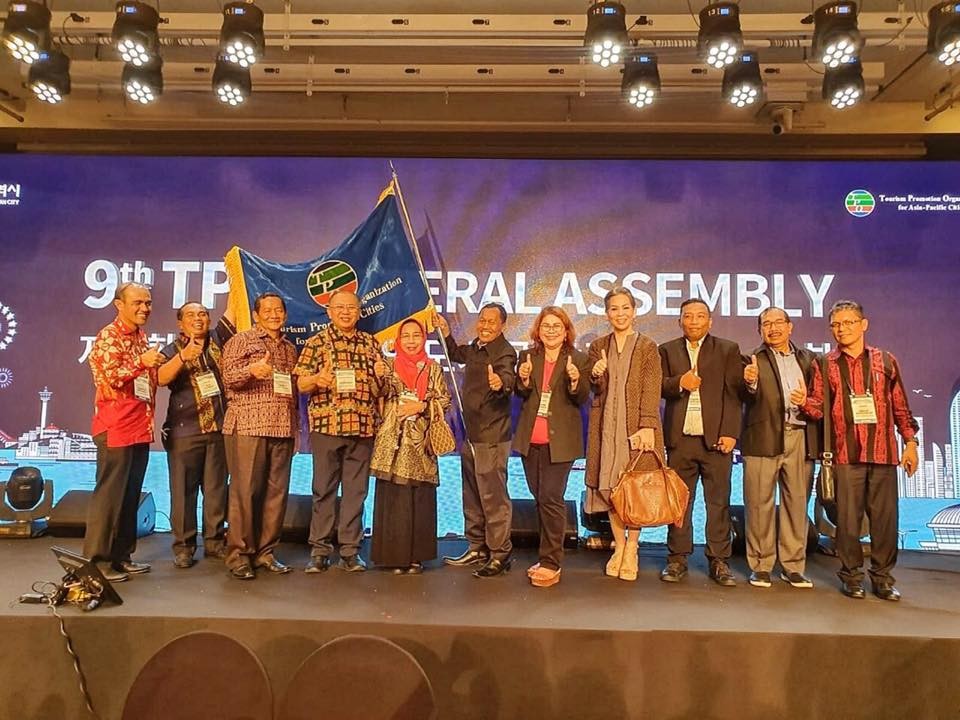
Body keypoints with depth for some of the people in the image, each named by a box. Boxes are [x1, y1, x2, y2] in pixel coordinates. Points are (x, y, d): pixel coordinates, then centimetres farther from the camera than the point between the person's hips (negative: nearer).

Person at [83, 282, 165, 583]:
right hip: (116, 428, -8)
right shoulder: (108, 337, -8)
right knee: (109, 494, -2)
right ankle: (97, 560, 7)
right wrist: (142, 362, -21)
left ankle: (121, 555, 21)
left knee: (131, 495, 12)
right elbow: (110, 377, -19)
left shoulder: (141, 337, 17)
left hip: (140, 428, 8)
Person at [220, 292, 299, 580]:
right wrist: (252, 370, -27)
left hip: (283, 429, 5)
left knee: (277, 491, 4)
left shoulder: (290, 348, 21)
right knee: (245, 490, -4)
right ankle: (239, 555, 6)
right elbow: (228, 377, -7)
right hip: (248, 425, -5)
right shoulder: (241, 340, 5)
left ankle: (265, 551, 15)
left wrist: (295, 427, 19)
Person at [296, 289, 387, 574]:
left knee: (356, 491, 6)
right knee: (324, 489, 4)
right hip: (326, 425, -2)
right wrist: (317, 379, -20)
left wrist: (381, 376, -5)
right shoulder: (317, 342, 5)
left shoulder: (371, 343, 13)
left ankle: (350, 551, 16)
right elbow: (301, 384, 1)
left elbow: (382, 388, 18)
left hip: (363, 427, 2)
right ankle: (319, 550, 15)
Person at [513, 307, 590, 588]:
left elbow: (582, 399, -2)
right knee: (540, 499, 13)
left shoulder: (578, 359, 0)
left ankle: (551, 563, 2)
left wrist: (575, 380, -21)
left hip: (559, 440, -4)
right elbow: (521, 396, 8)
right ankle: (550, 554, 28)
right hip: (530, 439, 4)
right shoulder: (527, 357, 8)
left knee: (550, 498, -8)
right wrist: (524, 379, -12)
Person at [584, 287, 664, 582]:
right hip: (606, 426, 3)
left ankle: (631, 550, 11)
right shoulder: (598, 347, 11)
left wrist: (647, 426, -16)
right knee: (610, 486, 5)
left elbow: (651, 391, -5)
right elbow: (594, 390, 11)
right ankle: (619, 545, 19)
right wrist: (595, 374, -11)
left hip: (637, 424, -3)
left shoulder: (647, 347, 2)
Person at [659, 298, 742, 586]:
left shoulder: (728, 349, 8)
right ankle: (677, 559, 14)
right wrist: (679, 383, -14)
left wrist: (730, 433, -8)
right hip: (679, 438, 1)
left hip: (716, 437, -1)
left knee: (719, 502, 3)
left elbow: (733, 394, 1)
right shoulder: (667, 350, 13)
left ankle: (719, 561, 12)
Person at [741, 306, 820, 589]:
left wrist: (808, 401, -7)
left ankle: (793, 566, 18)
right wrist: (751, 383, -29)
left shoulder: (808, 358, 16)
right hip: (763, 438, -3)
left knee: (797, 502, 7)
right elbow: (751, 400, -8)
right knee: (760, 503, 1)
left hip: (800, 438, 3)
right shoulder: (752, 359, 5)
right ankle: (761, 566, 12)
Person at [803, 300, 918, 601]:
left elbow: (900, 406, 11)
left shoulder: (885, 360, 9)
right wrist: (805, 402, -20)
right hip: (846, 453, -1)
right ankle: (851, 575, 16)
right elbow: (819, 408, 1)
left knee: (885, 515, 4)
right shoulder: (825, 365, 6)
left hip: (883, 451, 1)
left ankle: (882, 576, 19)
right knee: (848, 516, 2)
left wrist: (910, 442, 6)